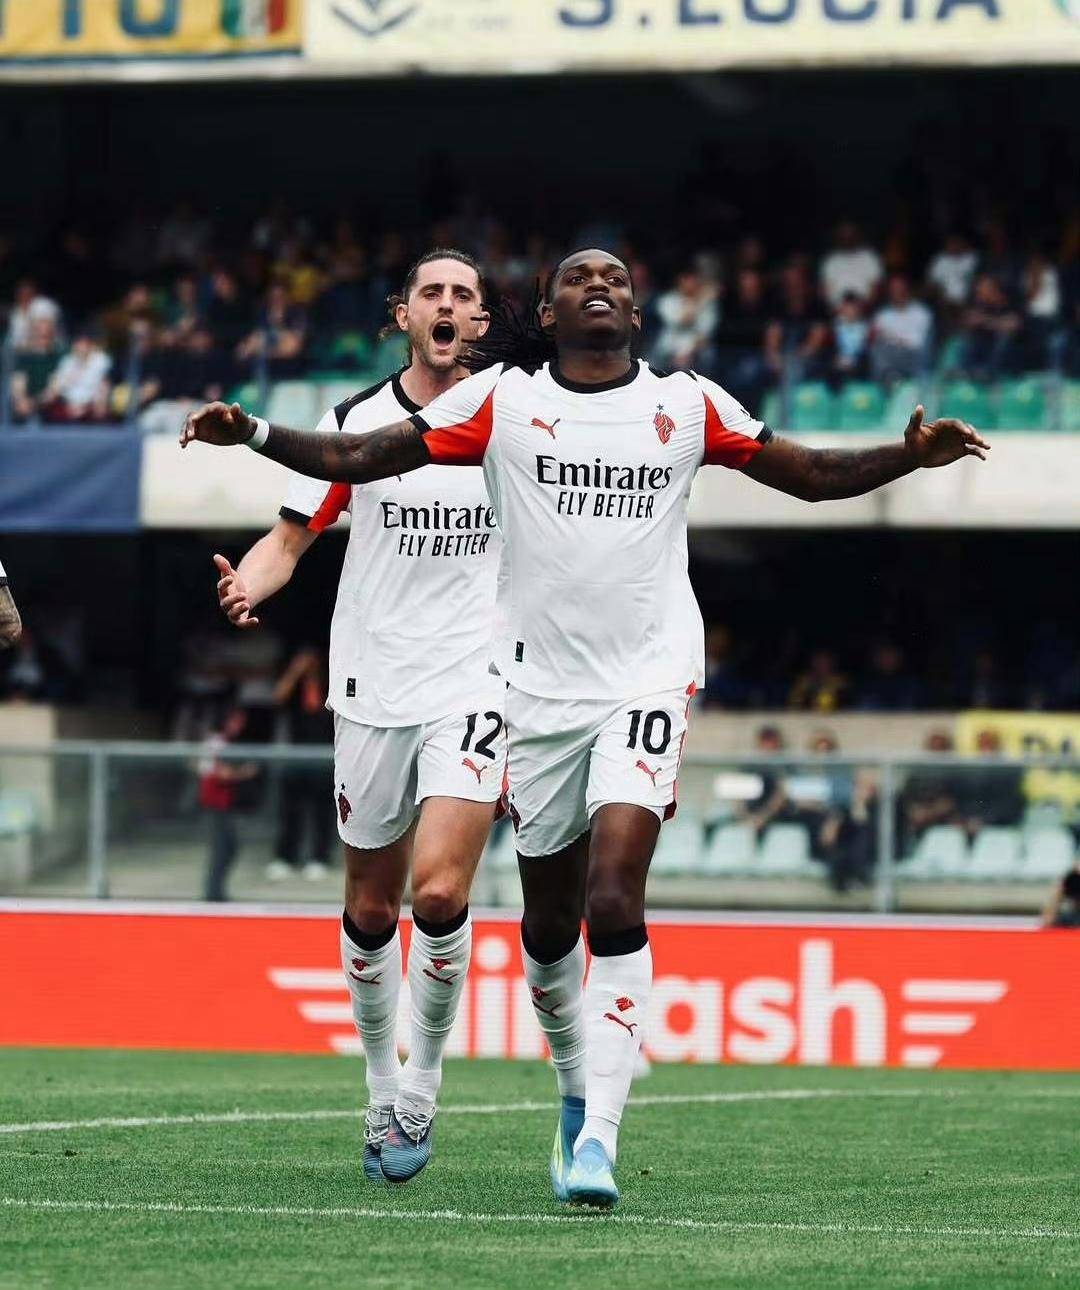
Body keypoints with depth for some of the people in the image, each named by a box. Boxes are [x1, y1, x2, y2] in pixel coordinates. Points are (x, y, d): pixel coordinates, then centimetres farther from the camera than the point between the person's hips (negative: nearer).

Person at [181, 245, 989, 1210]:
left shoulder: (688, 405, 6)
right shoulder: (501, 399, 3)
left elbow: (815, 474, 12)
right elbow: (357, 459, 3)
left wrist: (910, 455, -4)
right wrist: (253, 433, -11)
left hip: (649, 678, -1)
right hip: (539, 685, 2)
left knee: (614, 904, -18)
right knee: (550, 923, 10)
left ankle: (598, 1137, -19)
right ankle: (580, 1089, 35)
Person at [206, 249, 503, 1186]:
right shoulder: (354, 423, 3)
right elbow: (291, 538, 6)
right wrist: (246, 586, -15)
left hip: (474, 685, -1)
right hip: (373, 690, 1)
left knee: (441, 895, -17)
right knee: (371, 911, 8)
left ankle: (422, 1086, 1)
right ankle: (383, 1086, 28)